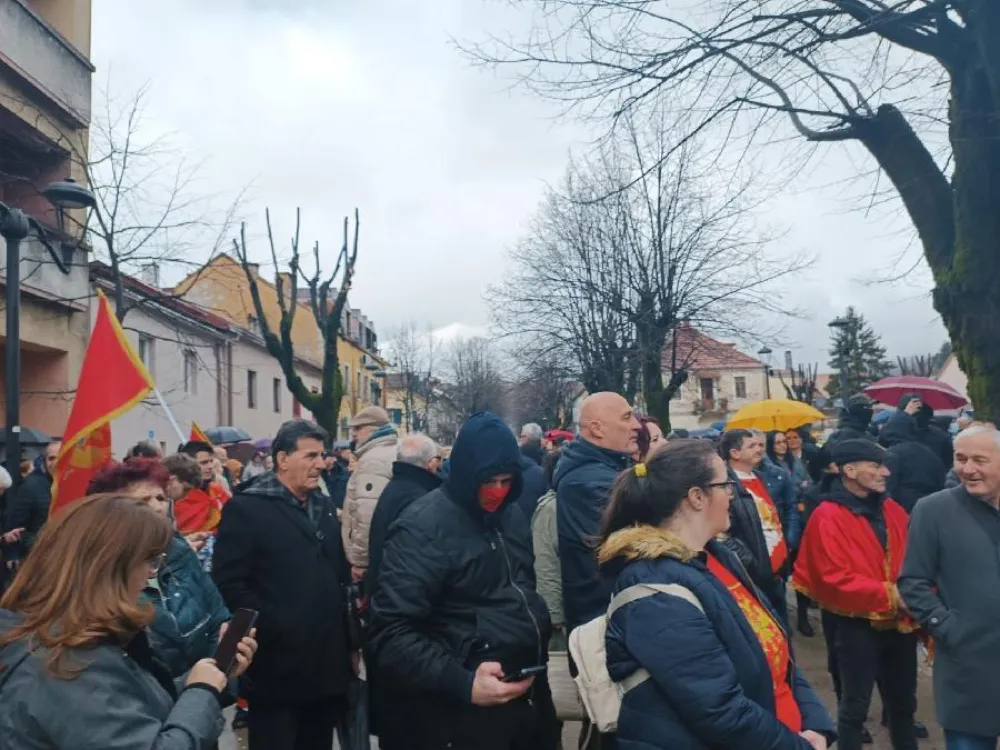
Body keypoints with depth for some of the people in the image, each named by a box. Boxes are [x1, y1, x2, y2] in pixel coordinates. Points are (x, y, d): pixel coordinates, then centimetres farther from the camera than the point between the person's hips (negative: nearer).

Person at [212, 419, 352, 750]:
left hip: (327, 665, 6)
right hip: (278, 669, -6)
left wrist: (347, 639, 10)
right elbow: (229, 585, -14)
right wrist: (276, 627, -16)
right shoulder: (246, 508, -9)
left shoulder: (324, 506, 13)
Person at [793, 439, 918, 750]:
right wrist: (889, 595, -21)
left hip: (900, 623, 6)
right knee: (855, 704, 10)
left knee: (903, 700, 22)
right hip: (857, 626, -6)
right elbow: (835, 580, -21)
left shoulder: (892, 509, 5)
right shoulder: (827, 517, -16)